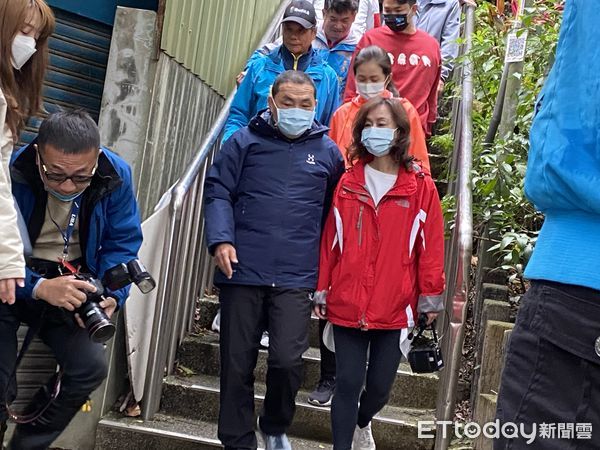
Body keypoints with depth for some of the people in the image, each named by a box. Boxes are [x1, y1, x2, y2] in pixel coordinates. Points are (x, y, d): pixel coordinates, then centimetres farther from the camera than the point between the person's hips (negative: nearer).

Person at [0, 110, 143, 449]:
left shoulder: (117, 176, -16)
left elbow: (122, 244, -8)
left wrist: (111, 296, -25)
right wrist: (39, 287, -42)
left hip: (70, 283, 3)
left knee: (92, 365, -13)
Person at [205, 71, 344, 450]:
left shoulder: (328, 151, 9)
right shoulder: (244, 141, 5)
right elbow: (218, 192, 3)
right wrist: (221, 240, -13)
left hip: (296, 278, 0)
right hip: (242, 271, 0)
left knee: (288, 360, -8)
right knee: (237, 364, 7)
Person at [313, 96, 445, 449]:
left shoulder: (421, 187, -2)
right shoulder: (348, 183, 4)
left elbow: (431, 246, 0)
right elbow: (330, 241, 5)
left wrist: (431, 298, 0)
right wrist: (321, 290, 5)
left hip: (395, 309, 0)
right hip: (347, 304, 1)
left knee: (380, 386, 11)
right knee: (348, 383, 2)